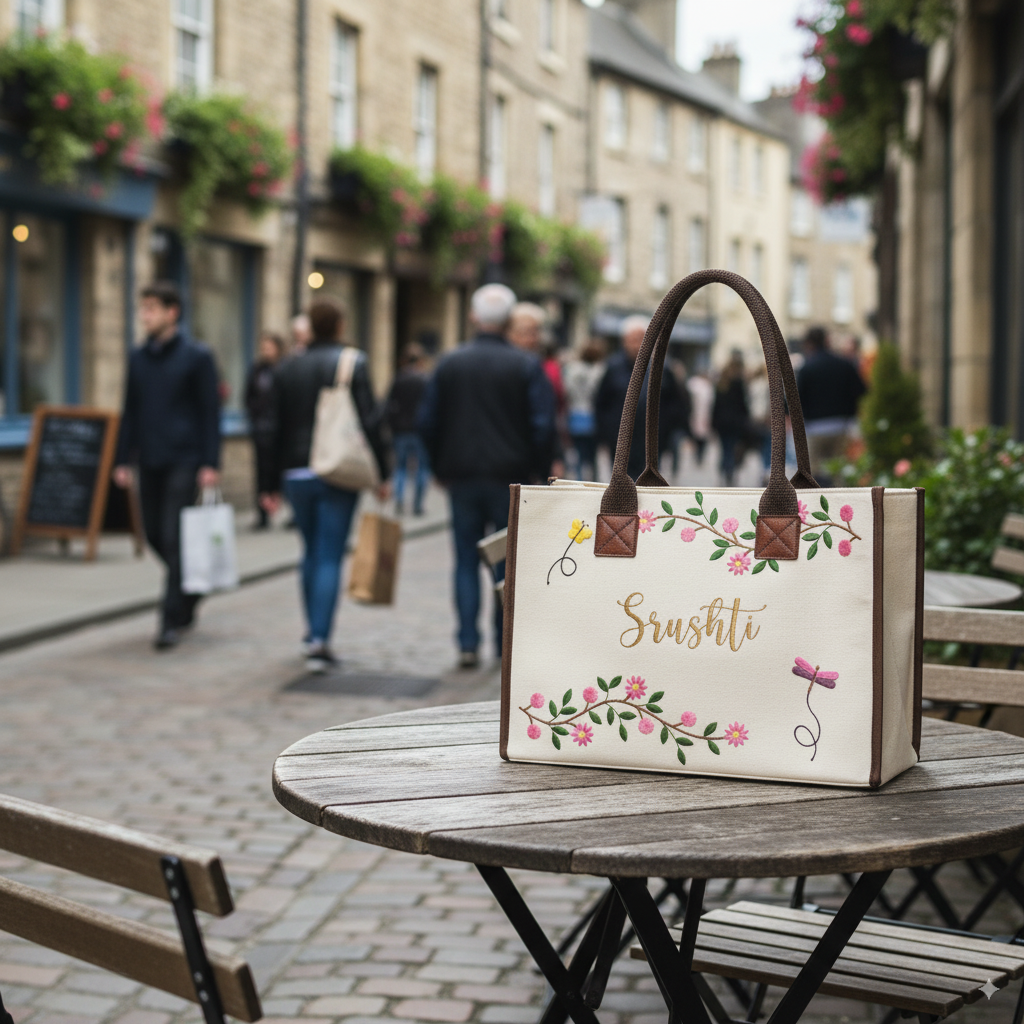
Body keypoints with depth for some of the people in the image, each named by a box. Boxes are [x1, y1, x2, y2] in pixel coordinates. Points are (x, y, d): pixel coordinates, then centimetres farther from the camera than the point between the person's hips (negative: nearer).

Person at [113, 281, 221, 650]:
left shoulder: (196, 357, -4)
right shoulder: (138, 357, 10)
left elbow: (210, 412, -5)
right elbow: (130, 412, 14)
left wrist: (211, 464, -11)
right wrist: (123, 459, 10)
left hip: (183, 461, -5)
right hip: (149, 462, 5)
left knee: (174, 538, -8)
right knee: (155, 535, 9)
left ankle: (172, 620, -3)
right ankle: (191, 589, 33)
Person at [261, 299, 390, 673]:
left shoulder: (286, 369, 6)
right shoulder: (353, 364, -6)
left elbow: (277, 428, 7)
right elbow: (370, 422, -9)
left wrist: (272, 482, 11)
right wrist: (381, 474, -3)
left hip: (296, 473, 4)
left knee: (311, 552, 19)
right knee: (330, 557, -2)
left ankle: (314, 632, 28)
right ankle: (320, 639, -10)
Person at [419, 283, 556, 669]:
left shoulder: (450, 363, 3)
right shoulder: (526, 366, -5)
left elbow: (428, 421, 5)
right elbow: (543, 425, -8)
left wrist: (440, 468, 15)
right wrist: (540, 471, 4)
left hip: (461, 477, 2)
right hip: (510, 477, -2)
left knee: (467, 561, 6)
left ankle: (468, 644, 0)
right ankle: (506, 644, 11)